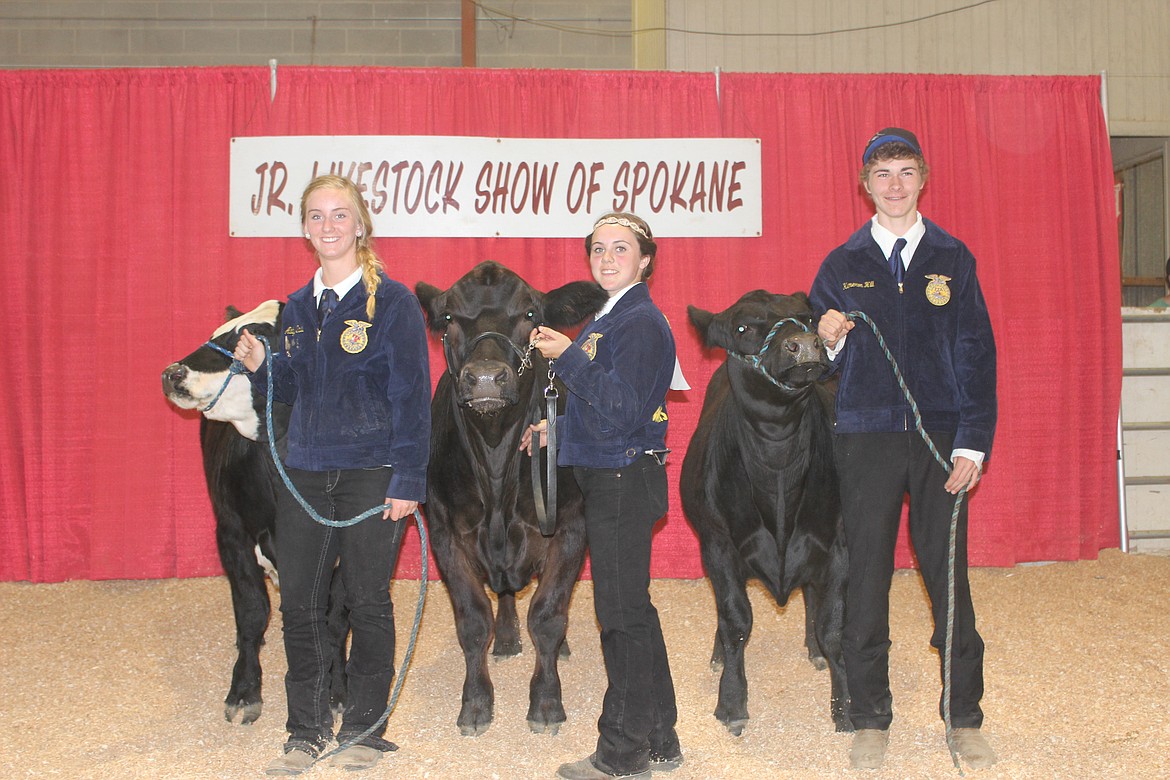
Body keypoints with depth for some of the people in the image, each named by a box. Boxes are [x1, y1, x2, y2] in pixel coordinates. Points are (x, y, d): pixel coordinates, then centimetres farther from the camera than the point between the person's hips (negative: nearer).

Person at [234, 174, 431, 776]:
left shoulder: (391, 301, -6)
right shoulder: (297, 307, 11)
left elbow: (411, 395, -9)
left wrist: (408, 479, -14)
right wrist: (261, 366, -4)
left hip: (370, 474, -5)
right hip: (304, 472, 5)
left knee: (367, 602, 5)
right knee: (299, 603, 7)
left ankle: (363, 730, 20)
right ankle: (307, 730, 21)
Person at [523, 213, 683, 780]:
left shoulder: (641, 321, -14)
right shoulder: (607, 319, 16)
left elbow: (621, 409, -22)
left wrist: (567, 356, -19)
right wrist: (557, 427, 19)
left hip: (624, 482, -10)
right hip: (611, 479, 10)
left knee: (622, 615, -3)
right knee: (631, 611, 15)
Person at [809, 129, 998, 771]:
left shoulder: (952, 259, 7)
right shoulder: (842, 265, 8)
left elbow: (976, 352, 3)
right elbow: (824, 358, 10)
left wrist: (973, 444, -4)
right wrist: (830, 341, -14)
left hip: (941, 436, 0)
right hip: (867, 437, 0)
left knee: (948, 573, 3)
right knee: (866, 573, 4)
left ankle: (964, 718, 15)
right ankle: (870, 718, 15)